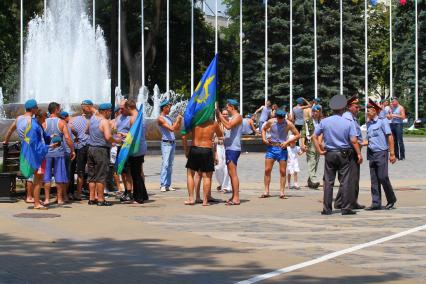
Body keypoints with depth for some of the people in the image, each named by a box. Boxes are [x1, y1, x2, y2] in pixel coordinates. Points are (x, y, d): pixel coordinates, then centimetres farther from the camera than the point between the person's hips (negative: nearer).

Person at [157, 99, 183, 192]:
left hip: (172, 143, 8)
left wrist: (180, 120, 5)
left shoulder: (168, 118, 16)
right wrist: (177, 120, -9)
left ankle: (168, 185, 7)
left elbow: (177, 129, 19)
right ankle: (162, 185, -15)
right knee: (165, 164, -13)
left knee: (170, 165, 6)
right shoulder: (160, 119, -9)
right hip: (166, 143, -8)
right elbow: (171, 129, -18)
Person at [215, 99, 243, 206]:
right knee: (231, 174, 12)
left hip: (233, 148, -10)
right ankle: (234, 197, 17)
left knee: (233, 173, -11)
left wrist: (220, 115, -18)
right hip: (229, 148, 10)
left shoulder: (238, 117, -9)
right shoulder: (231, 118, 21)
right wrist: (218, 115, 6)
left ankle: (236, 198, -12)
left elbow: (228, 126, -25)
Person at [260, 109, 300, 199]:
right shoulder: (271, 122, -2)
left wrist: (287, 142, -15)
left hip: (282, 149, -1)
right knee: (267, 170, -2)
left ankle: (282, 192, 2)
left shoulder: (288, 124, -8)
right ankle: (266, 191, 4)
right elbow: (264, 129, 16)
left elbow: (297, 135, -4)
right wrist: (264, 139, -1)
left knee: (283, 171, -2)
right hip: (271, 147, 2)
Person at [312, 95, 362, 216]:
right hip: (344, 154, -2)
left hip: (329, 154, 2)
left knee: (328, 182, 6)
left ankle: (327, 209, 6)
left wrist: (320, 150, 4)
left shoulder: (324, 122, -1)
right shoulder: (348, 123, -7)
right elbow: (353, 141, -10)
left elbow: (314, 136, 0)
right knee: (345, 182, 2)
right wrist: (359, 154, -2)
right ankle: (346, 208, 2)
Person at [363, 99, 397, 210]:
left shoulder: (382, 121, -6)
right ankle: (376, 203, 9)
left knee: (383, 177, -9)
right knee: (374, 179, 6)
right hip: (371, 153, 7)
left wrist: (392, 153, -11)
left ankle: (391, 200, 9)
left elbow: (390, 137, -7)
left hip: (381, 152, -7)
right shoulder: (368, 123, 13)